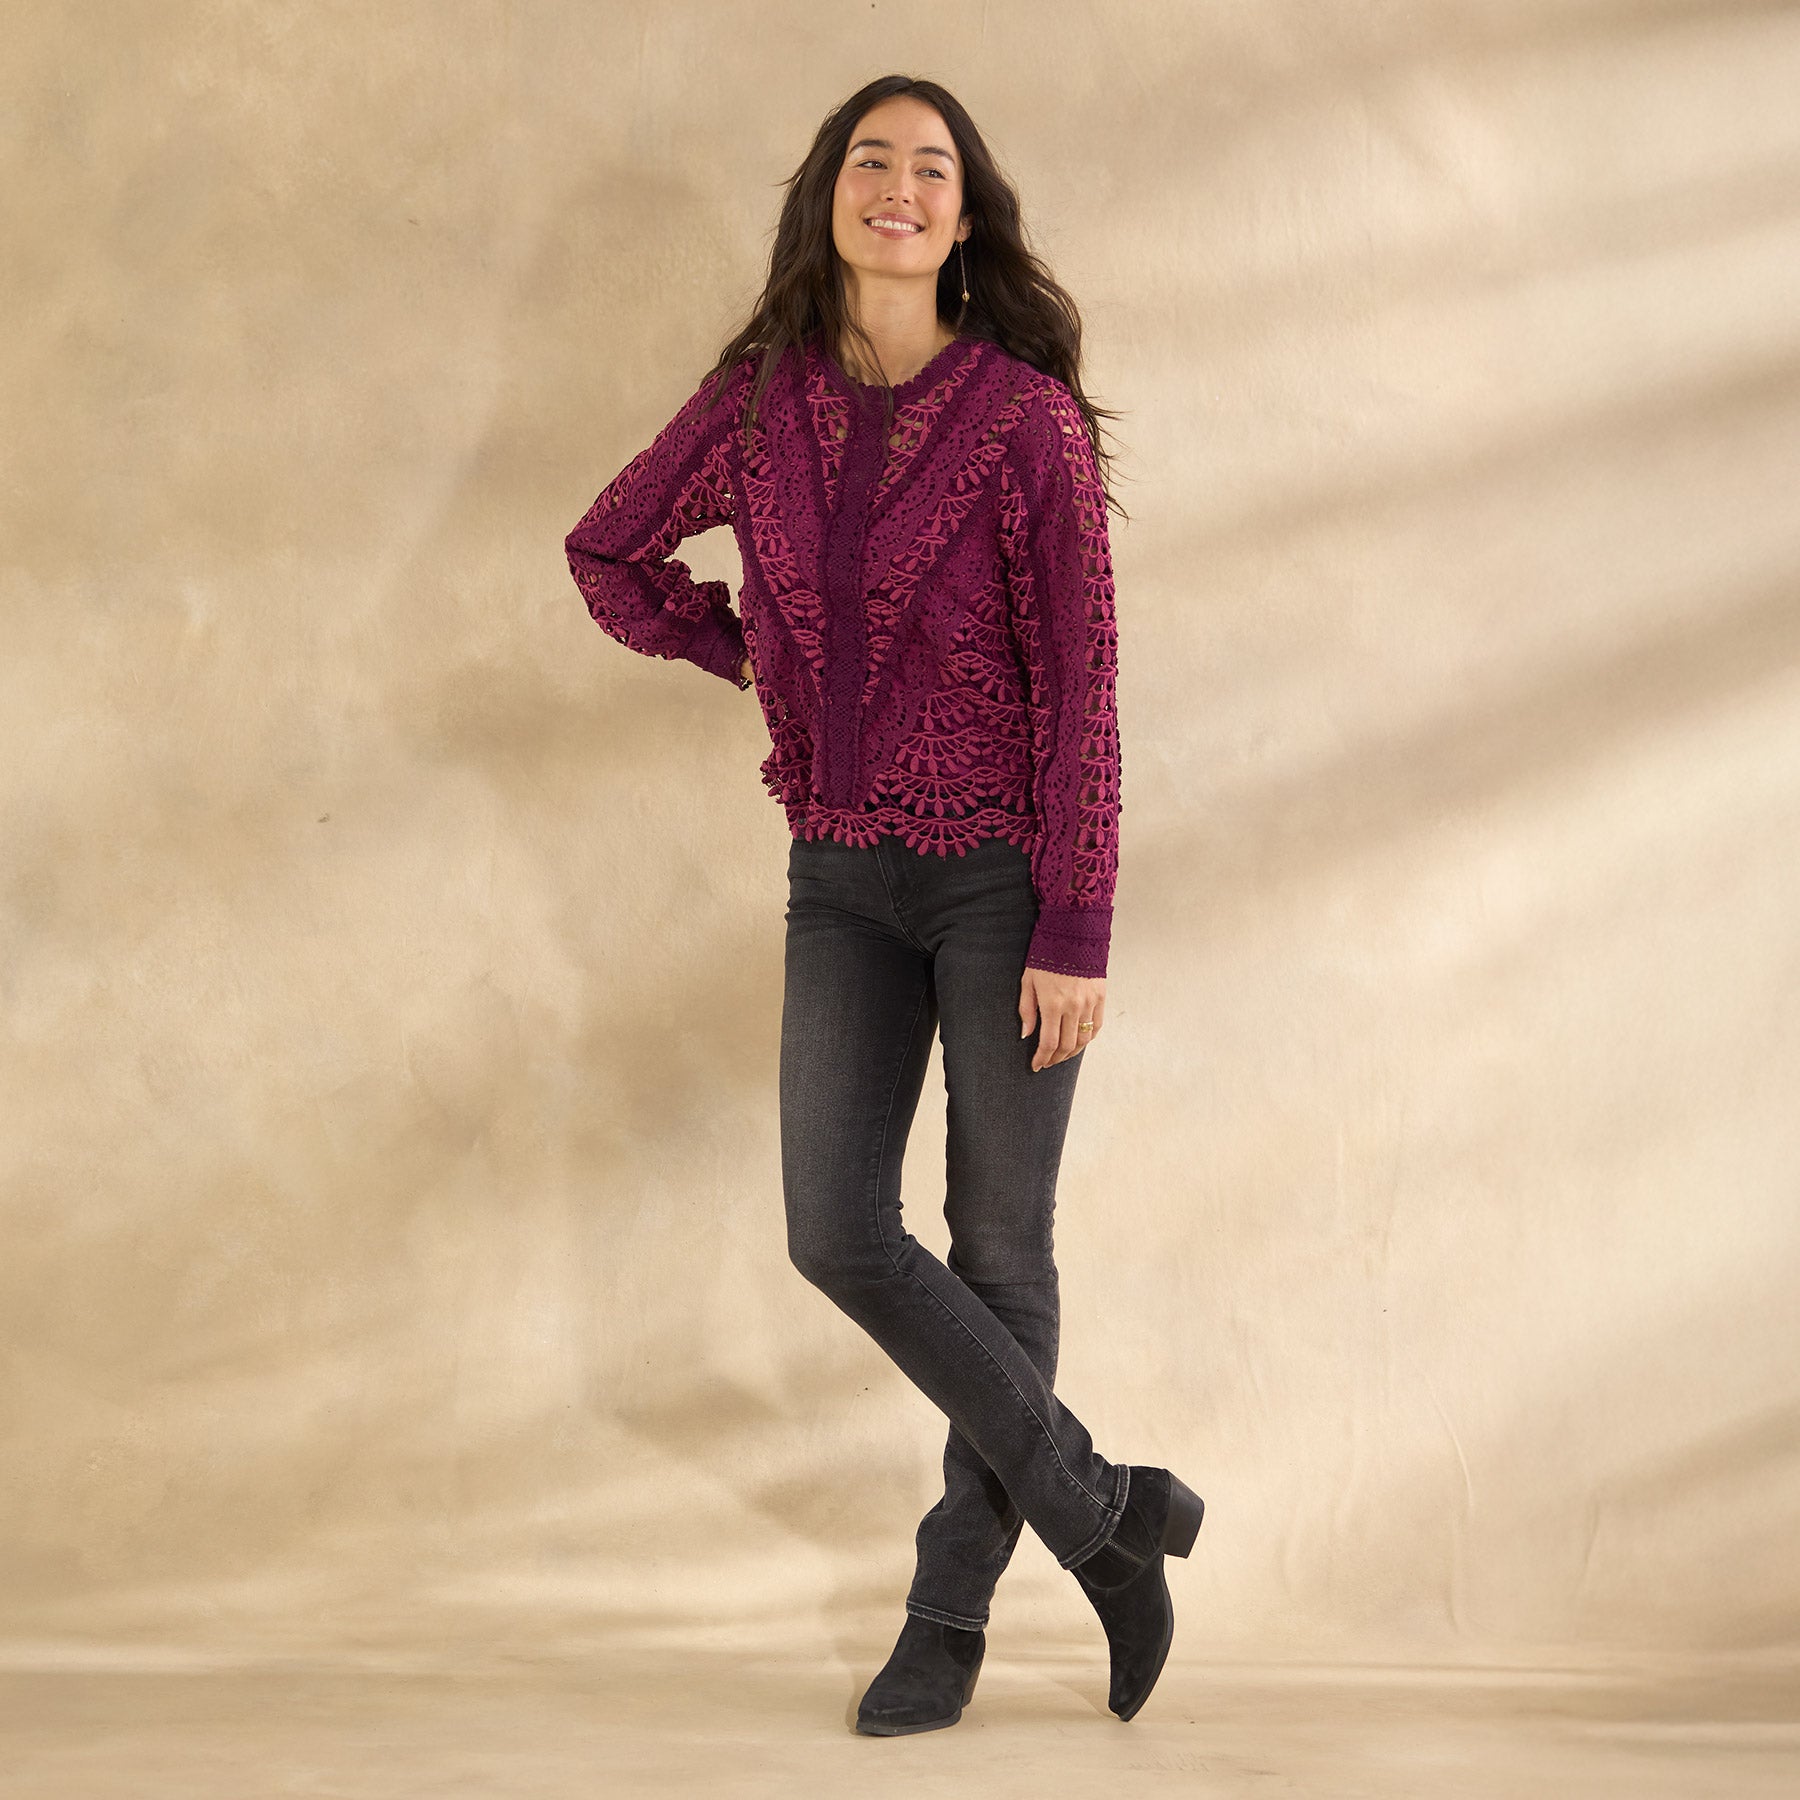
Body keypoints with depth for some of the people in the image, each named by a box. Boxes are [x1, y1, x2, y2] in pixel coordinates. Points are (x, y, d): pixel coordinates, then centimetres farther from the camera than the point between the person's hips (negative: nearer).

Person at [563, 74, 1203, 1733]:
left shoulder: (1026, 415, -10)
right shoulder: (756, 405, 2)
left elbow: (1079, 683, -12)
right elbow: (610, 552, 19)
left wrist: (1078, 934, -15)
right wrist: (753, 660, 9)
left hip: (1006, 868, -4)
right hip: (844, 876, 4)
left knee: (999, 1247, 3)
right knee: (839, 1234, -5)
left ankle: (953, 1605, 17)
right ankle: (1109, 1515, 9)